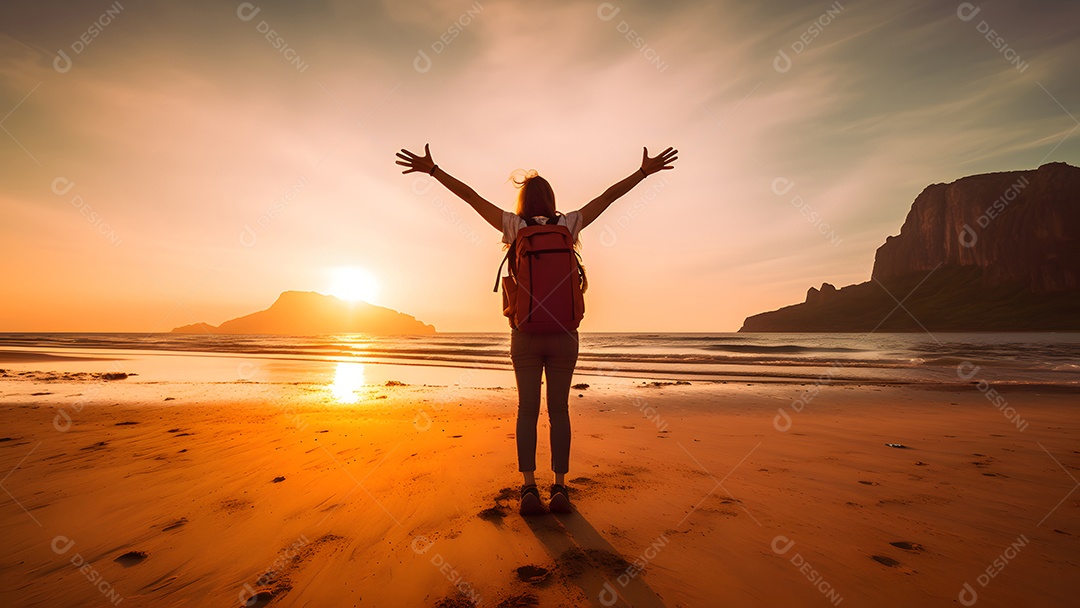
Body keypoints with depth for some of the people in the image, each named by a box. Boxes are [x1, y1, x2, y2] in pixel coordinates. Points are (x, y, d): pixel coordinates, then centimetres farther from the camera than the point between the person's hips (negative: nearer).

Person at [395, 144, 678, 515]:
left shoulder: (515, 228, 0)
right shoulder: (567, 226, 2)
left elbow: (470, 196, 4)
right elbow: (608, 196, 8)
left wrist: (432, 170, 10)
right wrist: (645, 171, 15)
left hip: (525, 334, 0)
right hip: (564, 334, 1)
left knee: (527, 409, 5)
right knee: (559, 409, 6)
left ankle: (529, 488, 1)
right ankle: (560, 488, 6)